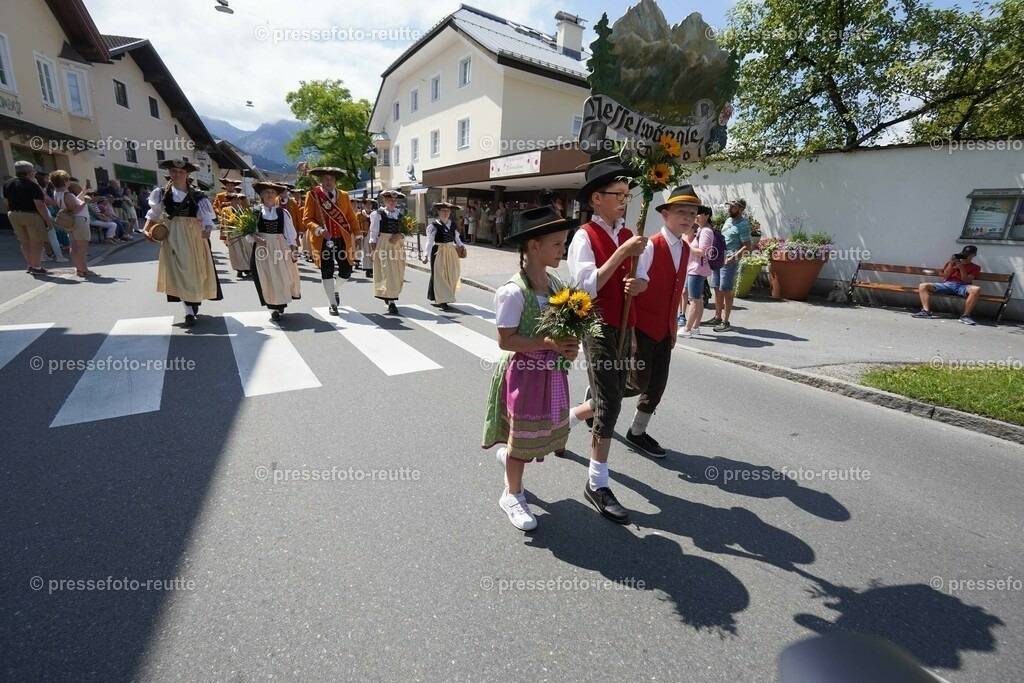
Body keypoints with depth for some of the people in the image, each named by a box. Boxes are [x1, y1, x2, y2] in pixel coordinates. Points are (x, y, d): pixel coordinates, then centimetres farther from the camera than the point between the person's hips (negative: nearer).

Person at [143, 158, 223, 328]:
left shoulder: (197, 196, -2)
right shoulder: (161, 193, 4)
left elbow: (207, 218, -9)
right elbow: (154, 214, 12)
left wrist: (207, 230, -29)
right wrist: (146, 229, -1)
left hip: (194, 236, 0)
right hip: (173, 236, 1)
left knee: (195, 271, 9)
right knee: (179, 273, -2)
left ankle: (195, 301, 33)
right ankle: (189, 312, 0)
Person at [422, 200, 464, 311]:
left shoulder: (453, 224, 7)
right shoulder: (434, 225, -9)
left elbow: (456, 238, 13)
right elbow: (429, 241, -14)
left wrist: (461, 245, -6)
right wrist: (426, 255, -23)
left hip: (451, 252, 6)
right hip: (438, 252, -6)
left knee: (452, 275, 10)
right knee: (440, 276, -2)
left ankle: (439, 299, 27)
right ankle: (443, 301, 2)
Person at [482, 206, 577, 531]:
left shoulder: (555, 284, 3)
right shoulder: (513, 291, -20)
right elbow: (505, 340, -19)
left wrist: (568, 346, -7)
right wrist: (548, 343, -26)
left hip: (552, 372, 7)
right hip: (525, 373, -7)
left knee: (547, 430, 19)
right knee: (522, 435, 9)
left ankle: (508, 455, 49)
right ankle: (513, 494, 33)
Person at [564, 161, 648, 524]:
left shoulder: (628, 235, 11)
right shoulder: (585, 236, -10)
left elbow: (642, 280, 13)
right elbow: (588, 286, -21)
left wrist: (637, 284, -10)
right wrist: (623, 253, -24)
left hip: (624, 328, 8)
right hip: (598, 328, -7)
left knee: (608, 401, 16)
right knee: (609, 404, -4)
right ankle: (597, 484, 13)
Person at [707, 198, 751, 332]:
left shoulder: (743, 225, -8)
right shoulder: (728, 220, 16)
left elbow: (747, 247, -13)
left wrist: (733, 258, -23)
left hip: (729, 261, -8)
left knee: (726, 291, -5)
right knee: (717, 290, 11)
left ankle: (726, 322, 0)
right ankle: (717, 318, 21)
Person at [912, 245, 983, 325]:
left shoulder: (975, 267, 19)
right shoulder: (951, 262, 25)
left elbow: (966, 281, 2)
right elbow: (945, 276, 12)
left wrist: (961, 268, -7)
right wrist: (951, 264, 1)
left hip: (961, 286, -2)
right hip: (947, 285, 2)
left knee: (976, 289, -37)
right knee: (923, 286, -23)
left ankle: (965, 316, -30)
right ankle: (926, 311, -35)